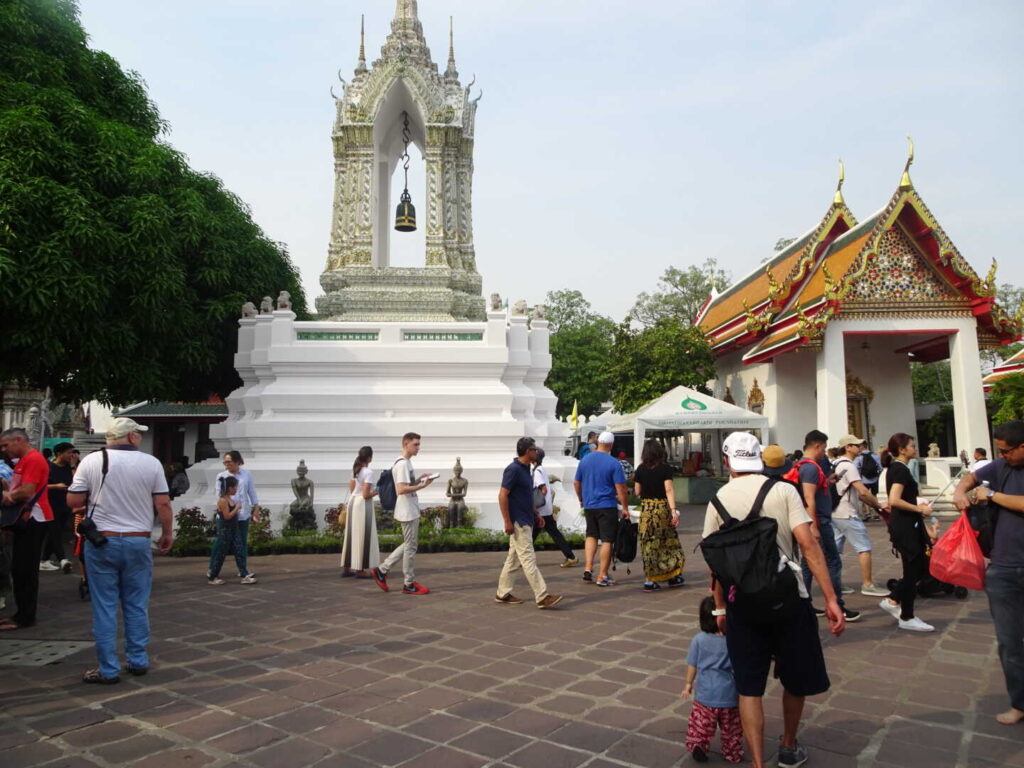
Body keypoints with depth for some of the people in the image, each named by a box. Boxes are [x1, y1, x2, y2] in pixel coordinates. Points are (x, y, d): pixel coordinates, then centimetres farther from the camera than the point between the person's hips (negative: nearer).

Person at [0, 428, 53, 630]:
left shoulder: (33, 459, -14)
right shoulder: (24, 461, 19)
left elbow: (27, 492, -21)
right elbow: (18, 489, 19)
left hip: (33, 520, -10)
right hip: (24, 520, 10)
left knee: (25, 570, -6)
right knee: (19, 570, 13)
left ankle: (25, 617, 0)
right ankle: (22, 614, 20)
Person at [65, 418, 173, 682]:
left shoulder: (92, 460, -3)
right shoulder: (151, 463, -3)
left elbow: (73, 501, -3)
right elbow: (163, 504, -4)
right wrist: (167, 534, 8)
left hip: (102, 541, 0)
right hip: (138, 541, 1)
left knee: (104, 607, 6)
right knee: (137, 606, 12)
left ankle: (108, 669, 10)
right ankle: (138, 661, 19)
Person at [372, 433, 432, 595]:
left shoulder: (406, 462, 14)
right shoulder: (403, 464, -18)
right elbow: (401, 489, -25)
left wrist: (420, 479, 8)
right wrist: (422, 486, -22)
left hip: (411, 511, 10)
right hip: (408, 512, -10)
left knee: (408, 545, 18)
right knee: (410, 547, 0)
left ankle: (381, 570, 21)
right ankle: (409, 584, 12)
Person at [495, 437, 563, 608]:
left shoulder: (526, 469, 13)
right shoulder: (513, 469, -16)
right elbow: (502, 496, -19)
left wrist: (536, 514, 20)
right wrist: (507, 522, -20)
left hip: (526, 521, 10)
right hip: (518, 523, -10)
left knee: (514, 559, 13)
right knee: (528, 559, -8)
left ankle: (503, 594, 20)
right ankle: (543, 597, -7)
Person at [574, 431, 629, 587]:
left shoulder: (585, 459, 3)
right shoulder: (614, 463, -11)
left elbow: (576, 483, 11)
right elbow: (621, 489, -13)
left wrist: (582, 499, 25)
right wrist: (625, 508, -4)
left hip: (589, 505, 5)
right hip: (607, 506, -5)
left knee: (591, 535, 21)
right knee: (607, 540, 2)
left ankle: (588, 568, 10)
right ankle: (602, 576, 4)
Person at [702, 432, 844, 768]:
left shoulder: (719, 499, 1)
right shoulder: (783, 490, -4)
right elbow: (808, 544, -13)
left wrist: (720, 606, 11)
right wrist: (831, 599, -11)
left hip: (741, 601, 1)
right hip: (788, 597, 0)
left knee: (749, 687, 10)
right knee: (796, 679, 22)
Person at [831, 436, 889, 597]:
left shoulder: (835, 464, 15)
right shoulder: (848, 466, -15)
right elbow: (863, 491, -21)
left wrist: (871, 504, 13)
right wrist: (878, 505, -7)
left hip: (835, 513, 10)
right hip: (847, 514, -10)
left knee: (835, 549, 10)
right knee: (864, 548, -2)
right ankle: (867, 585, 2)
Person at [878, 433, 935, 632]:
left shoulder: (896, 468, 12)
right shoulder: (901, 470, -17)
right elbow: (894, 500, -27)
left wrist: (918, 506, 13)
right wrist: (919, 509, -18)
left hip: (907, 525, 10)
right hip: (905, 527, -10)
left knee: (921, 567, 15)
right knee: (913, 570, 1)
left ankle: (893, 601, 21)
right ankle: (907, 618, 13)